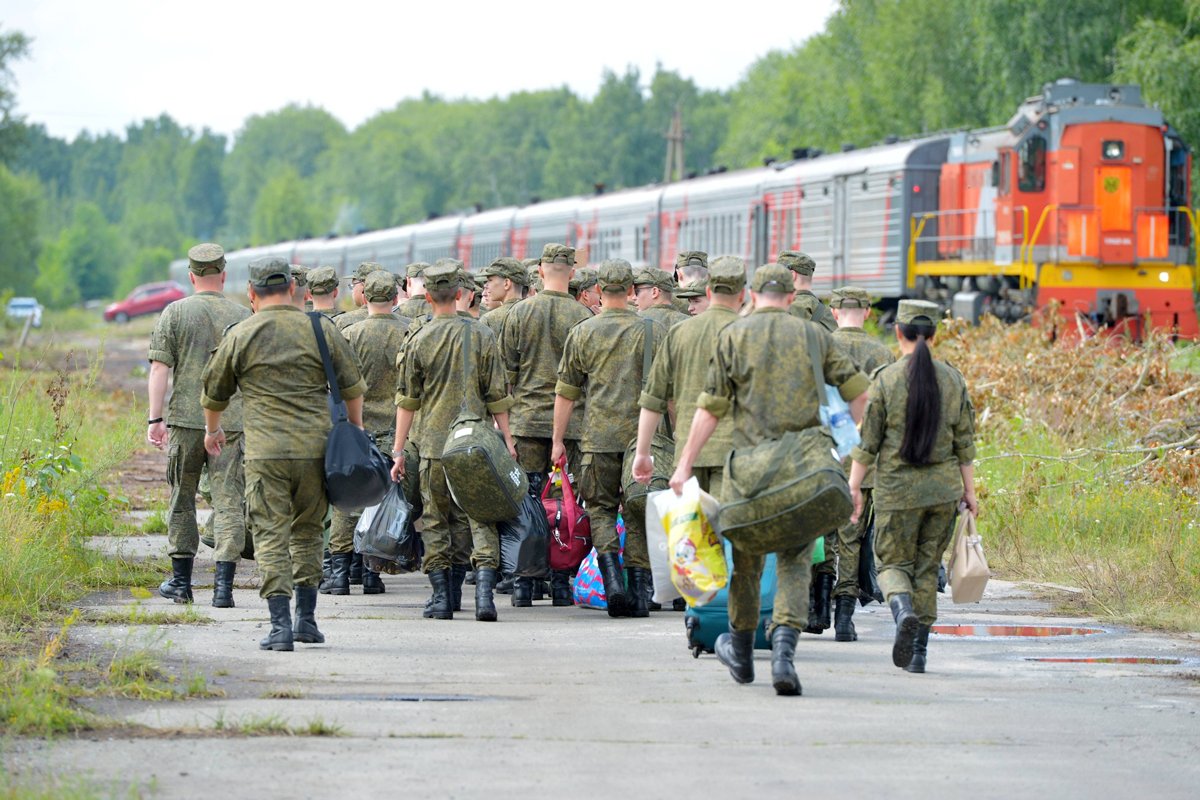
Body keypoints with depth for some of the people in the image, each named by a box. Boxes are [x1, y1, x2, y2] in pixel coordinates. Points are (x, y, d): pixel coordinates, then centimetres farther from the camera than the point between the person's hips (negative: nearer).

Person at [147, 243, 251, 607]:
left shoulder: (175, 313, 0)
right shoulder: (243, 316, 4)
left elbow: (160, 368, -5)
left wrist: (155, 418, -2)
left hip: (186, 419, 0)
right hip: (232, 423, 0)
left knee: (182, 499, 13)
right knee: (228, 502, -1)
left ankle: (181, 581, 19)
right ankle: (223, 584, -10)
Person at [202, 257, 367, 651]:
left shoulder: (239, 336, 2)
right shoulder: (320, 329, 4)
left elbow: (215, 392, 15)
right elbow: (352, 385, 9)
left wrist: (212, 430, 34)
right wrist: (355, 428, 25)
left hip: (265, 452, -2)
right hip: (315, 448, 2)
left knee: (271, 535, -1)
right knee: (307, 531, 16)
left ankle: (281, 626, -10)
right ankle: (307, 619, 18)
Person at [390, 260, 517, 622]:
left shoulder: (418, 341, 0)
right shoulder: (482, 335, 0)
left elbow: (407, 400, 3)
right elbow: (497, 395, 1)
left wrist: (399, 450, 8)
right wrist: (507, 440, 8)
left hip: (433, 443, 0)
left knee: (435, 521, 9)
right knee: (481, 518, 2)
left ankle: (441, 597, 8)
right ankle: (484, 591, -12)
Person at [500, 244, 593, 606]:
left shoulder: (519, 312, 0)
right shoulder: (582, 316, -6)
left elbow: (505, 368, 4)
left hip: (527, 419, 1)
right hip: (571, 421, -1)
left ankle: (523, 586, 2)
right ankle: (561, 586, 3)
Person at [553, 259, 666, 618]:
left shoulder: (582, 332, 2)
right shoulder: (654, 330, 1)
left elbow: (566, 392, 6)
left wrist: (558, 440, 12)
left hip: (598, 438, 0)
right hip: (643, 435, 0)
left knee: (601, 509, 9)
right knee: (639, 514, 7)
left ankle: (612, 579, -11)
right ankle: (638, 593, 6)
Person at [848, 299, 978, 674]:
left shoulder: (886, 379, -8)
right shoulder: (952, 379, 2)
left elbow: (868, 440, -6)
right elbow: (964, 442, 5)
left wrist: (854, 486, 0)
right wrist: (969, 489, 11)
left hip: (897, 489, -3)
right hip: (943, 488, 3)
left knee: (893, 562, 10)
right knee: (927, 567, 12)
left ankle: (903, 609, -22)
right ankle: (918, 652, 9)